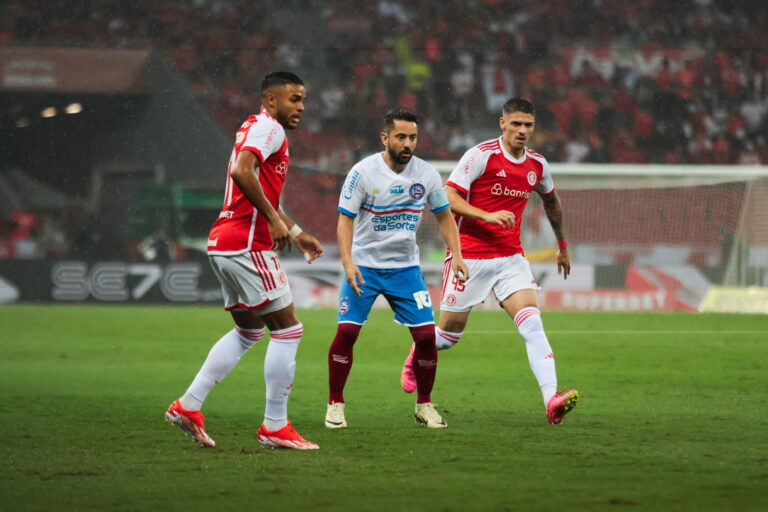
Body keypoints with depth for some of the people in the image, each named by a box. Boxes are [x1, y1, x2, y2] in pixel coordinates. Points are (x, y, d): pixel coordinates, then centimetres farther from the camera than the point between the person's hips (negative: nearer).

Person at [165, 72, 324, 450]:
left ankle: (189, 405, 15)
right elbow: (241, 171, -27)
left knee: (249, 330, 21)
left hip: (224, 247, 11)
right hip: (247, 244, -11)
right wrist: (273, 219, -23)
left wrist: (296, 234, 32)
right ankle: (275, 426, -1)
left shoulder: (260, 129, 24)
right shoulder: (267, 127, -9)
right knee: (287, 329, -4)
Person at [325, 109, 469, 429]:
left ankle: (424, 405, 13)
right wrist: (348, 262, -25)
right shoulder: (363, 172, -13)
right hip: (364, 264, -3)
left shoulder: (426, 174, -3)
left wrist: (456, 255, -3)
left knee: (426, 334, -5)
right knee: (347, 331, -14)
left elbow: (444, 217, 10)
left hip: (406, 267, 3)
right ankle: (335, 404, 1)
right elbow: (345, 220, -12)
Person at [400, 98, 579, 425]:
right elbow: (448, 197, -16)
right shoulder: (481, 155, -11)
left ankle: (551, 400, -28)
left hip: (511, 259, 4)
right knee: (450, 332, 6)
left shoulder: (537, 165, 7)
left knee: (532, 323, -17)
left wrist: (562, 245, 34)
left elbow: (551, 202, 27)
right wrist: (488, 215, -27)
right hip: (469, 256, -4)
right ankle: (415, 357, 41)